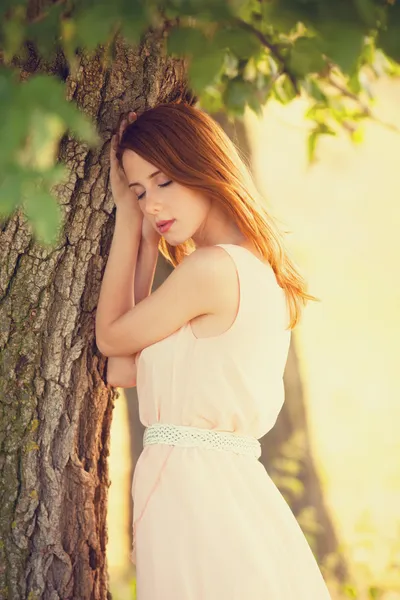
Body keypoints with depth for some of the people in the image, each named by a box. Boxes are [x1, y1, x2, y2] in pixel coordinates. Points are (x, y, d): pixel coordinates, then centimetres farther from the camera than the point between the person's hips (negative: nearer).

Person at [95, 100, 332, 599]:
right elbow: (137, 356, 15)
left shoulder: (211, 268, -16)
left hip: (190, 490, -9)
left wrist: (127, 220, 5)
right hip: (237, 483, 9)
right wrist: (145, 232, 13)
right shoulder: (261, 269, 12)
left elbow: (111, 338, 0)